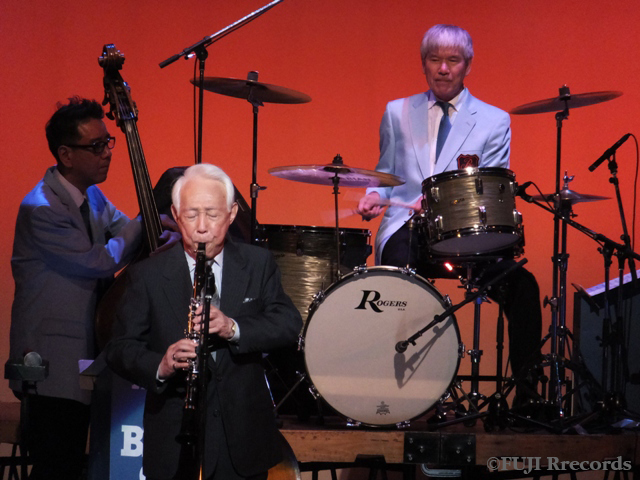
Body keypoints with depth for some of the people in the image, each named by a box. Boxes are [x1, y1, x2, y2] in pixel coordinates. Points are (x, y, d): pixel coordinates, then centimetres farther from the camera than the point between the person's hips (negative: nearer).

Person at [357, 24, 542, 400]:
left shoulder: (494, 121, 11)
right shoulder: (397, 113, 18)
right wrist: (377, 195, -2)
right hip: (407, 229, 0)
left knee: (522, 283, -25)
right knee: (397, 265, -36)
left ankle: (528, 394, -13)